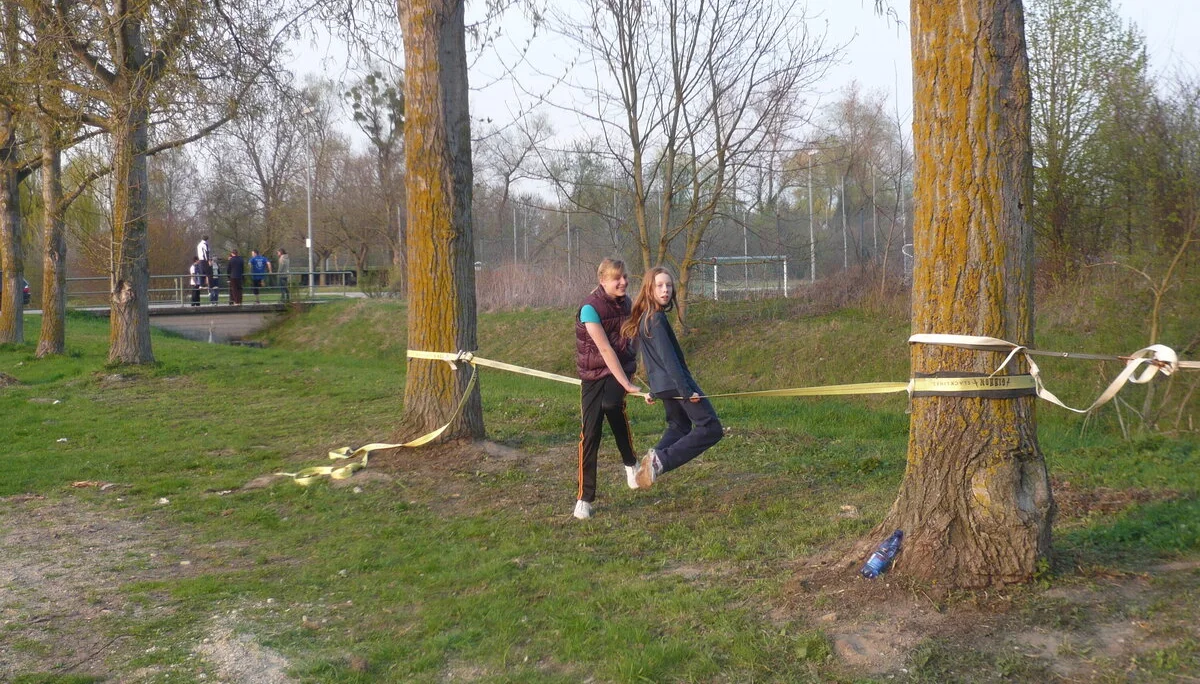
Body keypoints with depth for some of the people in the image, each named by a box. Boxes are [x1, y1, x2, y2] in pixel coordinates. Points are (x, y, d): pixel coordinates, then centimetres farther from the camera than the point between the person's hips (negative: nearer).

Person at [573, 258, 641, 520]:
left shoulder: (625, 302, 1)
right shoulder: (590, 308, -18)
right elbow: (605, 349, -24)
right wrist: (628, 385, -28)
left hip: (621, 366, 3)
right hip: (593, 373, -3)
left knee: (611, 403, -30)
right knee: (590, 435, -4)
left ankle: (630, 462, -8)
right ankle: (584, 499, 8)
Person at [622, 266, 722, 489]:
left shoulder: (643, 318, 13)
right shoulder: (656, 318, -16)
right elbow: (667, 357, -22)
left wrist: (653, 389, 29)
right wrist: (686, 390, -23)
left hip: (661, 384, 10)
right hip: (675, 382, -10)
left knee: (679, 426, 25)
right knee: (711, 428, -9)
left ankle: (654, 459, 8)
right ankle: (662, 460, -15)